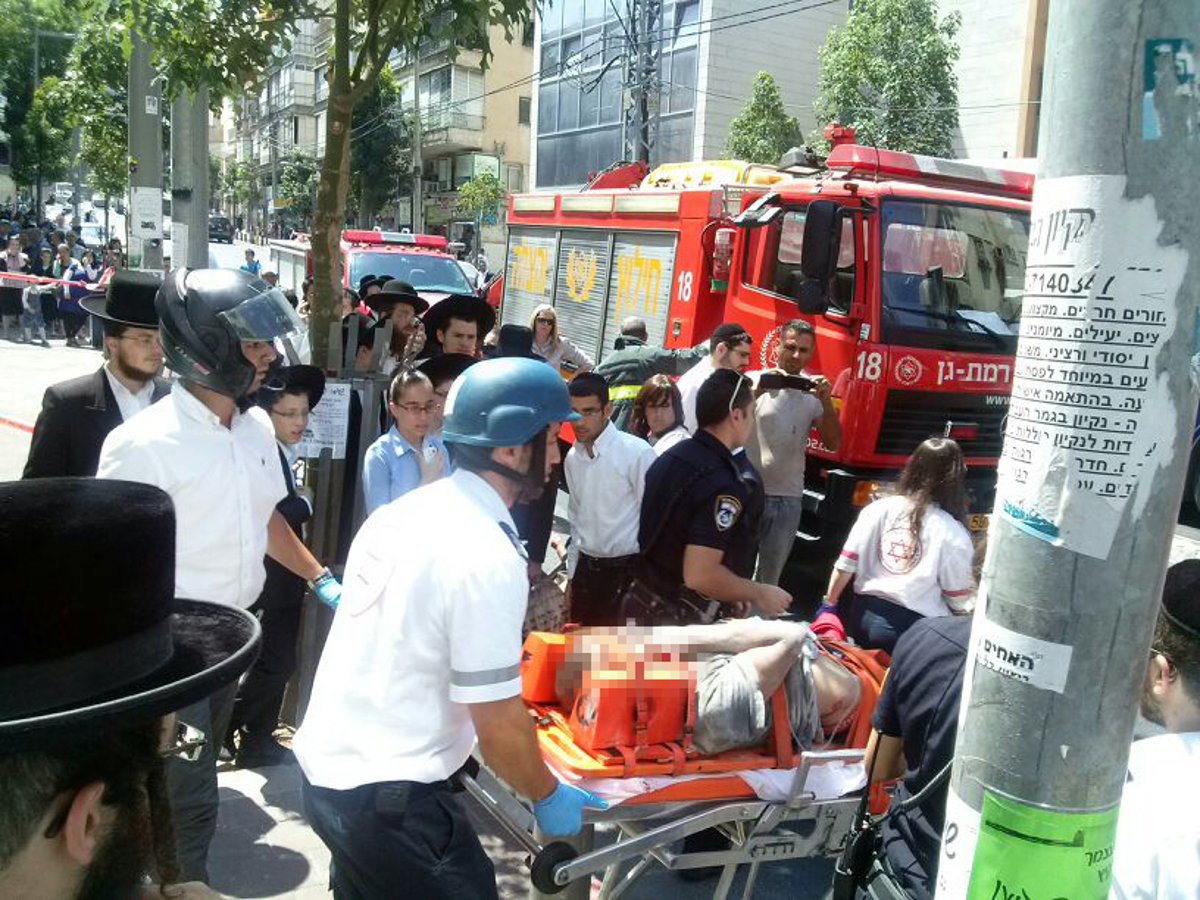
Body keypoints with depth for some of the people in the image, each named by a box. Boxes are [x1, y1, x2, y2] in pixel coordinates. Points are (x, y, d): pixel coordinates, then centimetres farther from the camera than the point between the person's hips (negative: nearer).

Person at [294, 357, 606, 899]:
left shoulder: (405, 512, 3)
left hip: (326, 765, 8)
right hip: (386, 795, -8)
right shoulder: (487, 557, -22)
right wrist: (548, 796, -1)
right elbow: (498, 724, -18)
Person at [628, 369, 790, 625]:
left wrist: (727, 592, 16)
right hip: (675, 621, -9)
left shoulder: (672, 456, 4)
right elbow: (699, 575, -30)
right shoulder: (721, 484, -25)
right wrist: (759, 593, -14)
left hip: (643, 601, 9)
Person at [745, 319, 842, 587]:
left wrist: (826, 401, -15)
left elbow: (833, 443, -1)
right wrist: (757, 392, -28)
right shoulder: (754, 381, -3)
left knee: (770, 575, 13)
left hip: (788, 499, 3)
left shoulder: (813, 390, 5)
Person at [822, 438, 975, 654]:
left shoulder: (877, 509, -1)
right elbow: (961, 602, -3)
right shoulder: (953, 534, -10)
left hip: (865, 615, 5)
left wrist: (829, 604, 12)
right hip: (915, 629, -4)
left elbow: (845, 564, 1)